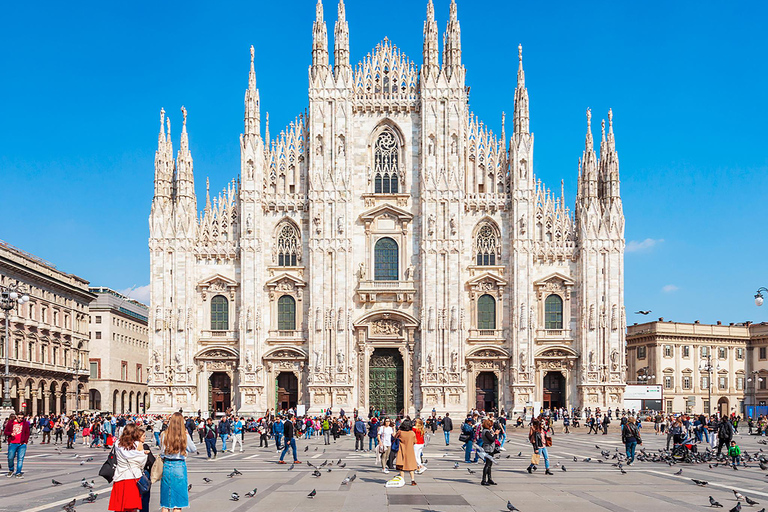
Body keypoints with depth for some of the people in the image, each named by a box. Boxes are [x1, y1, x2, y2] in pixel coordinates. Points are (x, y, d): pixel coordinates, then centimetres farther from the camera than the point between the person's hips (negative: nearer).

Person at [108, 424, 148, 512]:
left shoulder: (118, 444, 0)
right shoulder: (138, 445, -7)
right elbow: (141, 463, 0)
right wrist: (145, 453, 21)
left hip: (120, 477, 3)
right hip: (134, 476, -3)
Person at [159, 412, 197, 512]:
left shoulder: (164, 436, -5)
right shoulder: (185, 436, -9)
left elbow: (162, 452, 0)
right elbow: (194, 450, 5)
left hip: (167, 465, 2)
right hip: (179, 466, -2)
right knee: (178, 501, 6)